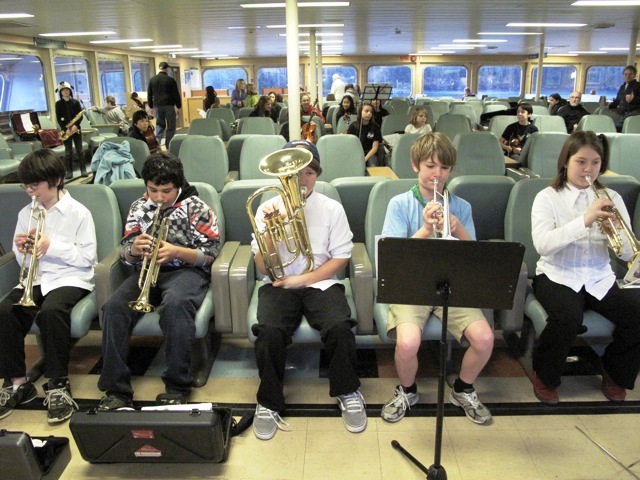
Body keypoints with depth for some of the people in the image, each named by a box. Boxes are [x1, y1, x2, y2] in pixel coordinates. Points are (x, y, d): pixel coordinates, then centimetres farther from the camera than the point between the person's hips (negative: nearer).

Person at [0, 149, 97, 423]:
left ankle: (58, 385, -19)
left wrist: (52, 246, -17)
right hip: (36, 278, 5)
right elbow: (23, 261, 16)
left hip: (70, 278, -5)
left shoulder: (78, 213, -5)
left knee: (50, 311, -35)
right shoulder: (26, 214, 11)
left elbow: (87, 257, -9)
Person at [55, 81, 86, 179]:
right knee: (68, 151, 1)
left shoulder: (76, 102, 5)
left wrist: (76, 125, -14)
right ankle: (69, 171, 4)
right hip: (65, 129, -1)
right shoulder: (58, 104, 3)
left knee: (79, 150, 2)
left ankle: (83, 170, 6)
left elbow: (80, 115, 0)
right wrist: (65, 129, -14)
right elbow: (58, 118, -2)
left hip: (76, 128, 1)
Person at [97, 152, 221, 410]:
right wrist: (134, 249, -14)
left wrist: (176, 251, -21)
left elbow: (211, 252, -4)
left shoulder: (195, 207, 0)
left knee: (175, 303, -38)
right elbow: (125, 253, 12)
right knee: (113, 307, -25)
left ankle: (177, 386, -25)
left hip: (186, 270, -4)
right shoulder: (138, 207, 12)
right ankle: (116, 388, -15)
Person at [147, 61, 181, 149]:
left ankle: (157, 141, -8)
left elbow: (149, 94, 13)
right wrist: (178, 106, 5)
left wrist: (151, 107, 20)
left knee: (159, 125, 13)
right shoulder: (170, 80, -5)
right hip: (169, 106, -4)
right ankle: (169, 146, 2)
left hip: (157, 106, 4)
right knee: (171, 126, 4)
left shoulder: (152, 80, 8)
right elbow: (176, 94, -4)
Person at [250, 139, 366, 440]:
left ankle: (347, 392, 2)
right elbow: (264, 268, -2)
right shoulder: (268, 209, 3)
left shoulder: (332, 209, 2)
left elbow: (340, 259, 1)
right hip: (279, 285, 0)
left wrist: (302, 279, -10)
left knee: (340, 328, -28)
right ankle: (269, 402, -3)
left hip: (320, 282, 0)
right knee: (269, 333, -29)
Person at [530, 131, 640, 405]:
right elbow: (542, 245, -21)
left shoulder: (611, 199, 8)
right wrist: (584, 220, -28)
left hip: (600, 279, 4)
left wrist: (615, 232, -19)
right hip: (558, 276, -4)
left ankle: (615, 372, 13)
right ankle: (545, 376, -2)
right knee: (569, 316, -33)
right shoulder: (548, 198, -3)